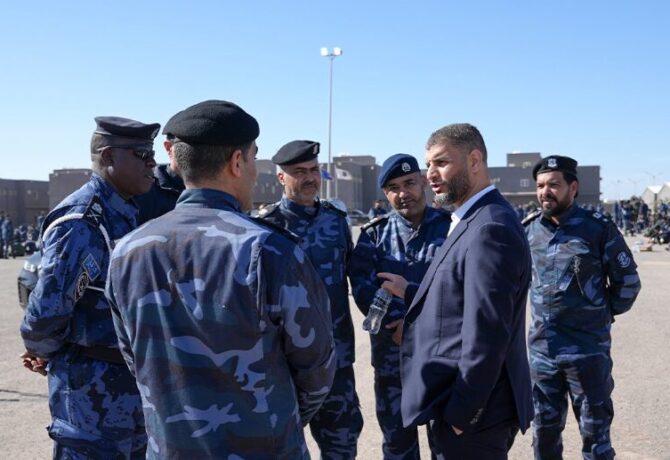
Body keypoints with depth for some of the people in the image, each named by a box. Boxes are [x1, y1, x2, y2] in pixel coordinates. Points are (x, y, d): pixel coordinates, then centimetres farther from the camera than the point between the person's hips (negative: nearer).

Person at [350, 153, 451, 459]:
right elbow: (361, 287, -5)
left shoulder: (450, 227, -3)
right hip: (390, 351, 2)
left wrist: (410, 292, -20)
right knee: (396, 433, 16)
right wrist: (395, 324, -17)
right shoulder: (374, 234, 4)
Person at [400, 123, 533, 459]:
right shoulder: (475, 221, 11)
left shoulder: (490, 229, -20)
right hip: (462, 405, 9)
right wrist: (414, 323, 9)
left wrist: (461, 413, -19)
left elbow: (486, 336, -24)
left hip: (471, 414, -9)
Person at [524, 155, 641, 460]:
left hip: (588, 348, -3)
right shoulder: (529, 229, 2)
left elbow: (628, 280, 1)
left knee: (594, 432, 8)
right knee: (544, 428, 15)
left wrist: (604, 314, 4)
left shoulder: (599, 228, -9)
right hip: (541, 349, 4)